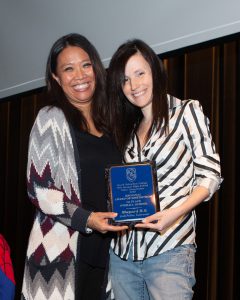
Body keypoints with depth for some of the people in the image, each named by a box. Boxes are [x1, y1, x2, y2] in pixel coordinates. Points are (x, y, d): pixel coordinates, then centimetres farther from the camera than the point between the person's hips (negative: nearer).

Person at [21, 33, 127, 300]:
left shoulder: (106, 124, 13)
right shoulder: (52, 119, -4)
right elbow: (38, 190, -9)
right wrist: (85, 219, -20)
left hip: (104, 248, 5)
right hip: (61, 251, -5)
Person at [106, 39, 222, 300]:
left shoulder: (187, 112, 1)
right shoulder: (127, 127, 17)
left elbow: (210, 176, -3)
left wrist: (175, 213, -18)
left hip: (169, 251, -5)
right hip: (122, 253, 5)